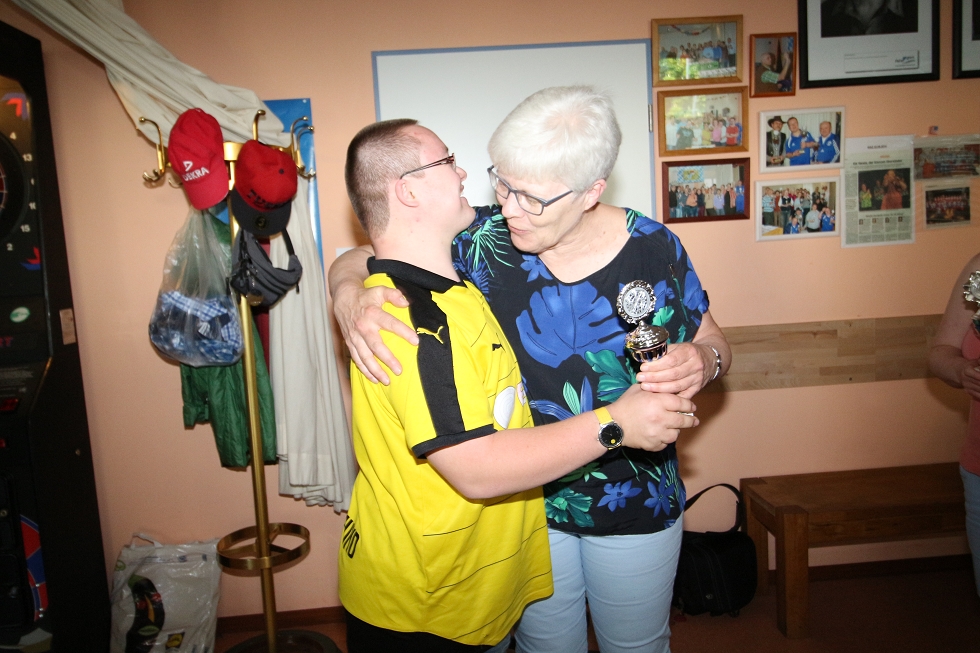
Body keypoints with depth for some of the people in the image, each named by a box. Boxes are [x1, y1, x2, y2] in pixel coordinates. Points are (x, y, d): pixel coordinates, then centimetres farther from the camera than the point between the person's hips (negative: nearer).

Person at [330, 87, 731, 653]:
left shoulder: (654, 249, -15)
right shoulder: (484, 240, -16)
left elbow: (714, 342, 0)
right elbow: (355, 260, -9)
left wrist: (701, 363, -25)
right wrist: (350, 299, -33)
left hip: (636, 504, 0)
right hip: (526, 503, 0)